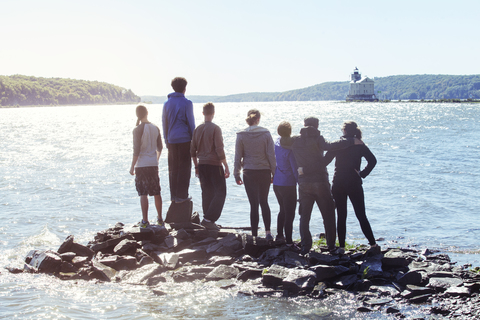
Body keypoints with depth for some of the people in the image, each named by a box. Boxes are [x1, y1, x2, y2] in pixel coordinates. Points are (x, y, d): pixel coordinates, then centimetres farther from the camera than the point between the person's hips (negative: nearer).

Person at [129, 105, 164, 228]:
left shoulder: (138, 130, -10)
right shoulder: (155, 128, 6)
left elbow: (136, 150, -13)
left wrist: (132, 166, -5)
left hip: (141, 165, -5)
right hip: (153, 164, 5)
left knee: (143, 193, -3)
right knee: (156, 192, 12)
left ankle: (145, 220, -5)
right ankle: (160, 219, 20)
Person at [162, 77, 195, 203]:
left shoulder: (167, 103, 10)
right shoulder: (186, 103, -6)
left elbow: (164, 123, 13)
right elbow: (191, 123, -4)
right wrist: (193, 139, 4)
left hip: (171, 140, 5)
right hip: (184, 139, -5)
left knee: (173, 168, 10)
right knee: (184, 168, -1)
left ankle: (173, 195, 11)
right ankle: (181, 196, -2)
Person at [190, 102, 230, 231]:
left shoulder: (197, 129, 8)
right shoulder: (215, 129, -10)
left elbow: (192, 150, 11)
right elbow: (219, 150, -14)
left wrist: (196, 166, 21)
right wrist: (226, 167, -9)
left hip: (202, 165, 6)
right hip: (214, 164, -6)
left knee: (207, 193, 12)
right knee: (220, 192, -1)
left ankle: (208, 221, 11)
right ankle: (208, 219, -12)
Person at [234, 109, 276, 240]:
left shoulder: (241, 135, -4)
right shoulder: (266, 134, -4)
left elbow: (238, 156, -1)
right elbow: (271, 155, -3)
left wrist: (237, 175, 7)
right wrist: (274, 173, 5)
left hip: (249, 173, -1)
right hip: (265, 172, 1)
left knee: (254, 204, 5)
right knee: (264, 202, 16)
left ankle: (254, 235, 5)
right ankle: (268, 232, 4)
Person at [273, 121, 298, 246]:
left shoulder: (277, 142, 2)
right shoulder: (290, 150, -18)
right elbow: (295, 170, -15)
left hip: (276, 183, 7)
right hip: (288, 184, -7)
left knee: (283, 210, 23)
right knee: (289, 213, 0)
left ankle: (279, 235, 31)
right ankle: (288, 241, 1)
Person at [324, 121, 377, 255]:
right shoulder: (360, 146, 0)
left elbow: (325, 160, -2)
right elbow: (372, 160, -13)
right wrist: (363, 173, -5)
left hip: (338, 185, 0)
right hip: (354, 184, 0)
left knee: (341, 216, 6)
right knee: (361, 215, 4)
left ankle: (341, 246, 4)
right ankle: (373, 244, 1)